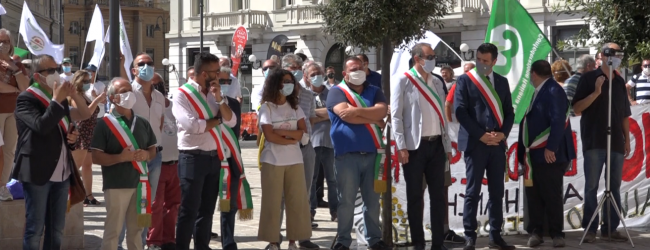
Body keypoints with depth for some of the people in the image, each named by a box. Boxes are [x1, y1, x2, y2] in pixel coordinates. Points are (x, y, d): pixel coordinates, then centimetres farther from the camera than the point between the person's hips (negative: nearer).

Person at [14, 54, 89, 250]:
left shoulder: (60, 100, 15)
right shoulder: (26, 99, -7)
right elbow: (41, 126, -23)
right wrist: (57, 100, -17)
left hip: (62, 172, 7)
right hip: (38, 172, -7)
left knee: (57, 229, 11)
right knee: (35, 229, -5)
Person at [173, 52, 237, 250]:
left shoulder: (214, 93, 12)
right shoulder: (182, 95, -8)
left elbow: (231, 121, 4)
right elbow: (192, 125, -22)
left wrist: (219, 99, -10)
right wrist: (218, 120, -7)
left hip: (215, 157, 7)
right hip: (193, 157, -7)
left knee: (207, 209, 12)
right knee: (189, 210, -4)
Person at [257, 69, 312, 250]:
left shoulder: (295, 107, 11)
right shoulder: (267, 107, -1)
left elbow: (303, 133, 0)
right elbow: (269, 135, -12)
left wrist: (282, 132, -10)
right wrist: (292, 138, -7)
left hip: (295, 160, 4)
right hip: (273, 161, -4)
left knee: (297, 201, 2)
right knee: (272, 202, -2)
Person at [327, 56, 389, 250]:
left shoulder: (374, 91, 14)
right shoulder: (337, 92, 1)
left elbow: (382, 110, -5)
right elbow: (346, 114, -16)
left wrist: (358, 111, -15)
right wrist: (374, 120, -6)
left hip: (371, 153, 4)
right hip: (347, 154, -4)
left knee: (373, 200, 8)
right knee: (347, 200, 0)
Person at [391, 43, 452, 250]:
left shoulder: (437, 83, 13)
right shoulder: (403, 81, -3)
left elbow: (442, 115, 16)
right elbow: (396, 115, -6)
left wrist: (447, 145, 11)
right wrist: (401, 146, -13)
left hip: (436, 144, 5)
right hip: (415, 146, -5)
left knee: (438, 195, 6)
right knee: (415, 196, 1)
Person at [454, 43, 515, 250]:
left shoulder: (502, 82, 13)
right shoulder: (465, 80, 0)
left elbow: (509, 111, 11)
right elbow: (460, 111, -8)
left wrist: (503, 133, -7)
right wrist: (481, 135, -13)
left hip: (497, 143, 4)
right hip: (475, 143, -4)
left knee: (497, 192, 6)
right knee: (473, 192, -3)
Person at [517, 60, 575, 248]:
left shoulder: (553, 91, -11)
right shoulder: (539, 92, 17)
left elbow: (558, 121, -21)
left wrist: (551, 148, -25)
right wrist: (525, 152, 17)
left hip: (550, 155, -9)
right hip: (534, 155, 9)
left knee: (552, 195, -2)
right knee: (533, 195, 8)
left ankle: (556, 233, 6)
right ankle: (535, 232, 14)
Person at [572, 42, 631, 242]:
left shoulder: (619, 82, 14)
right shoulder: (589, 78, 0)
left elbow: (625, 115, 19)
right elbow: (577, 109, -7)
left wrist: (627, 139, 13)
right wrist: (595, 93, -17)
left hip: (616, 142, 5)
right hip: (594, 142, -5)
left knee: (614, 186, 6)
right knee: (591, 186, -3)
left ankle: (610, 228, 11)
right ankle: (590, 228, 1)